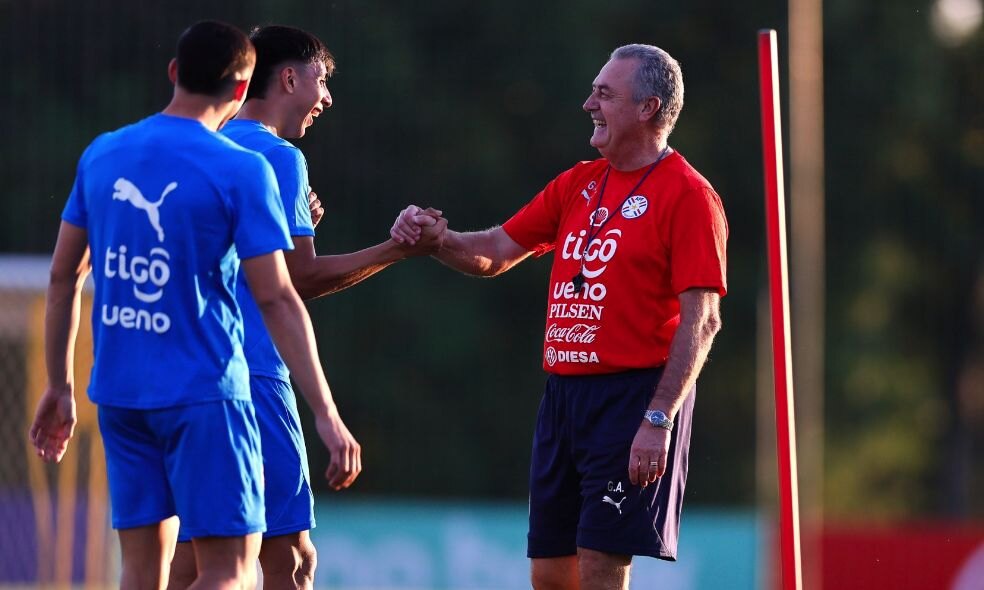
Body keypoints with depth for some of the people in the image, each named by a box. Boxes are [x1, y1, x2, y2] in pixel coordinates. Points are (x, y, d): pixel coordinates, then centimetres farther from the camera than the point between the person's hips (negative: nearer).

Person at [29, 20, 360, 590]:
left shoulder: (101, 155, 6)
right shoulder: (242, 171, -10)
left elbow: (64, 277, 12)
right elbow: (276, 300, -13)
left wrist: (60, 385, 22)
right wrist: (327, 414, -11)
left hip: (118, 392, 6)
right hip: (205, 393, -5)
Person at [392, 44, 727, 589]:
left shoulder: (688, 196, -8)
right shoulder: (578, 185, 15)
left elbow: (701, 320, -14)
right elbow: (494, 253, 17)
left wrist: (658, 420, -21)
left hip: (634, 396, -8)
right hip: (563, 395, 8)